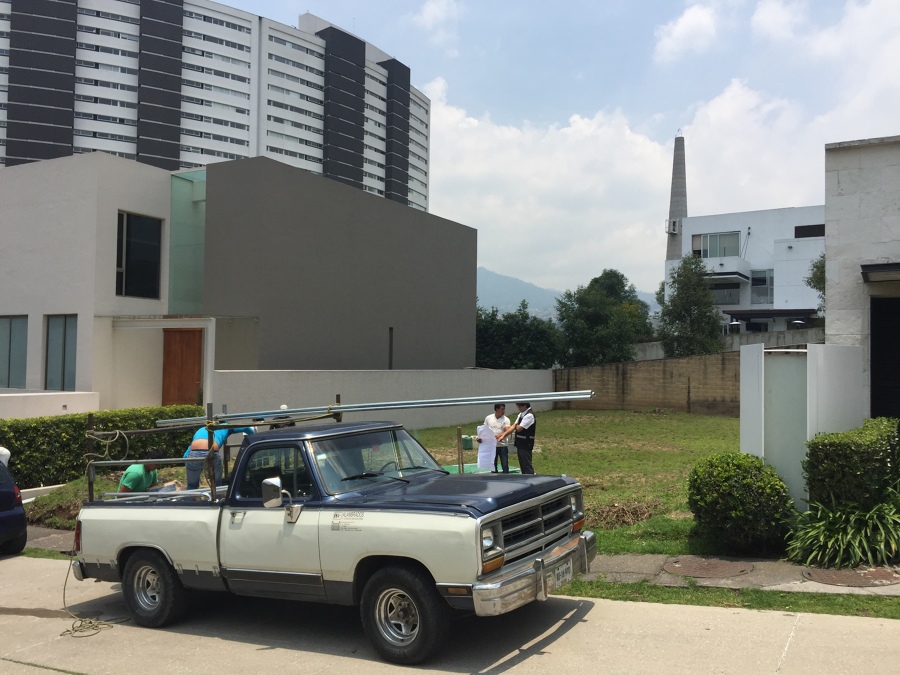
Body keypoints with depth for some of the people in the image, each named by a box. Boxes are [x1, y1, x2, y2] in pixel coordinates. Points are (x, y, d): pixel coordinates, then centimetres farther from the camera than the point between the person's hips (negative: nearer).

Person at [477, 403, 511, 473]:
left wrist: (500, 435, -37)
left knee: (505, 465, -2)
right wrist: (480, 437, -8)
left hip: (502, 446, -2)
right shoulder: (488, 418, 3)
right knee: (493, 465, 10)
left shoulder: (506, 419, -5)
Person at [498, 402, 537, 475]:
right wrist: (503, 435, 4)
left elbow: (519, 428, -21)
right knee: (523, 466, 16)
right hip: (520, 444, 9)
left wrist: (516, 425, 2)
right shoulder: (521, 414, 12)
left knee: (527, 466, -7)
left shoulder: (529, 415, -18)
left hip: (526, 445, -9)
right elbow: (514, 426, 11)